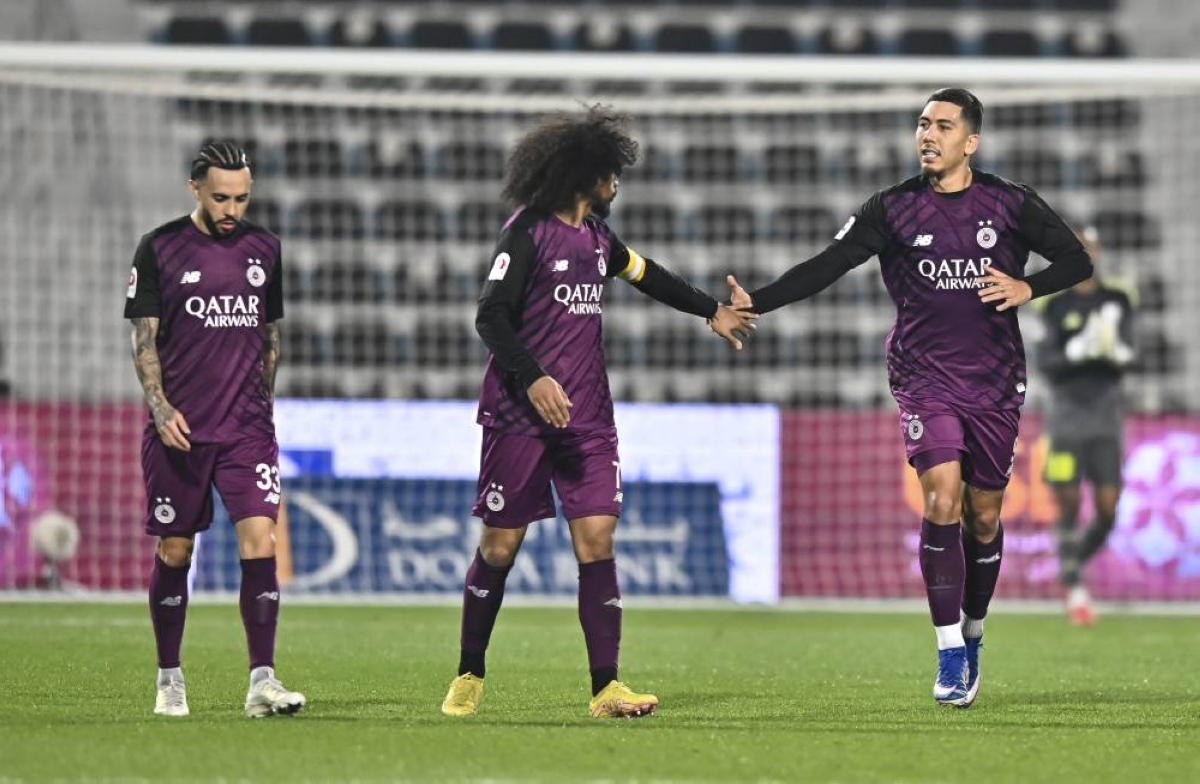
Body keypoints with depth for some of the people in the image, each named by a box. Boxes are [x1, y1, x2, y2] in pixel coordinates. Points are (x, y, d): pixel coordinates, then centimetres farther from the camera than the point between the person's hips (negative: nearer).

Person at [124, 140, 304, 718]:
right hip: (179, 430, -2)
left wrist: (264, 405, 13)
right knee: (174, 551, 4)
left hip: (247, 429, 2)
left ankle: (261, 681, -14)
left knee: (260, 540, -12)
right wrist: (159, 406, -11)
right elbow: (144, 339, 0)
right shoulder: (160, 248, 0)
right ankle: (169, 680, 17)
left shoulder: (262, 248, 9)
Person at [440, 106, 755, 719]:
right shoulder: (527, 232, -9)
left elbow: (644, 274, 32)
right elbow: (491, 317, -14)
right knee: (501, 544, 1)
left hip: (586, 416, 6)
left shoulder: (596, 235, 14)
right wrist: (533, 378, -27)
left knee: (596, 538, -6)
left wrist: (711, 311, 42)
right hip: (520, 415, -6)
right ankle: (469, 676, 17)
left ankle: (606, 688, -8)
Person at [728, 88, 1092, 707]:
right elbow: (827, 266, -1)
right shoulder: (892, 208, 0)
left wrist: (1027, 288, -11)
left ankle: (971, 638, 29)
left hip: (995, 382, 1)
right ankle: (950, 656, -16)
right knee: (942, 498, -18)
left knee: (984, 517, 7)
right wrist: (756, 303, -11)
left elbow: (1076, 260, 8)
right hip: (924, 377, -1)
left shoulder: (1010, 204, 1)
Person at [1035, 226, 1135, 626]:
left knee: (1107, 511, 0)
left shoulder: (1116, 300, 6)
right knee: (1069, 505, -3)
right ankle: (1074, 592, 8)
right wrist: (1079, 349, -23)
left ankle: (1074, 567, 25)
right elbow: (1046, 362, -6)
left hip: (1106, 415, 3)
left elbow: (1129, 351, -4)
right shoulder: (1057, 304, -1)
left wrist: (1115, 348, -26)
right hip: (1067, 413, -2)